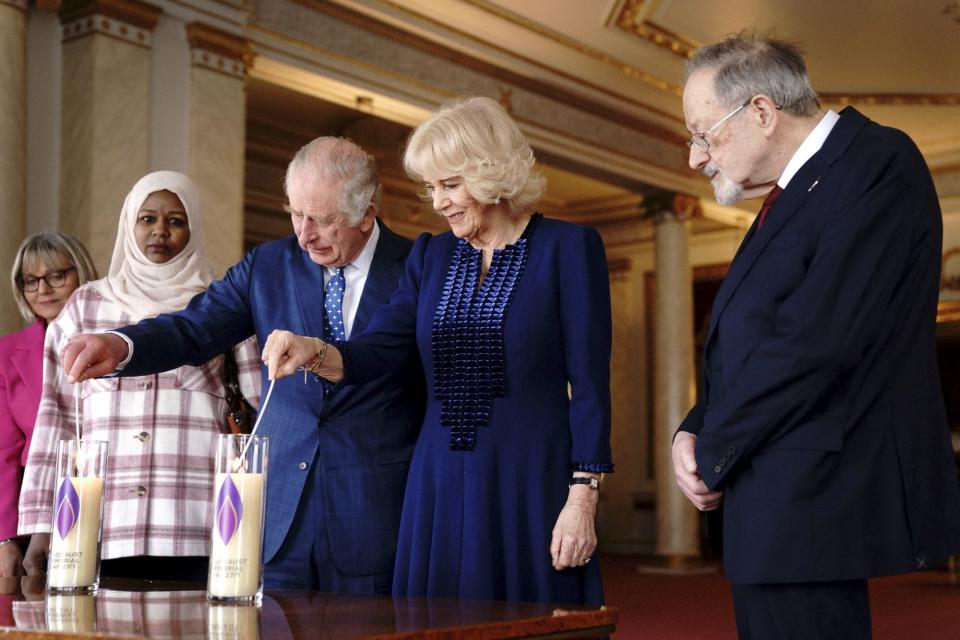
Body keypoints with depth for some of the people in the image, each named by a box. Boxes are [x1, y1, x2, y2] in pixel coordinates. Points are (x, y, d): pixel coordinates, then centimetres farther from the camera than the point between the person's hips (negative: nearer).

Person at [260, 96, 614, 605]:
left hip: (530, 483, -4)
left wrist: (582, 500, -11)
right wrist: (314, 351, -17)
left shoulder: (568, 248, -2)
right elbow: (379, 349, 3)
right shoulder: (431, 255, 13)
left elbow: (588, 384, -6)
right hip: (440, 485, 4)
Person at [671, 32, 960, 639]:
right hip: (780, 508, 9)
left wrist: (713, 455, -11)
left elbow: (817, 343, -21)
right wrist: (696, 430, -1)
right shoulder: (794, 191, 17)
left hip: (814, 500, -9)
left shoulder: (877, 162, -12)